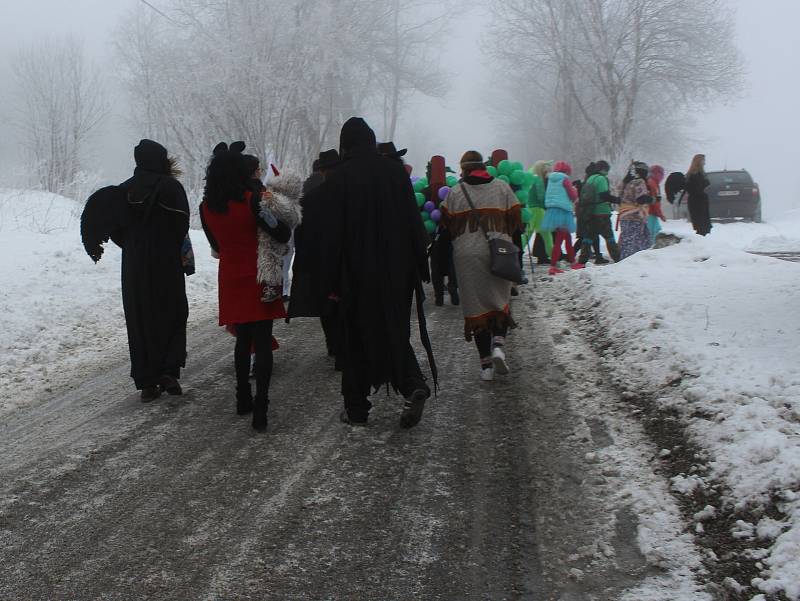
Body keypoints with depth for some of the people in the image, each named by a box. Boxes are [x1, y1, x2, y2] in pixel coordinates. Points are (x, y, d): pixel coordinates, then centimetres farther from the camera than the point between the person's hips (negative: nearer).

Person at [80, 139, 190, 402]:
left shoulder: (128, 189, 1)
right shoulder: (172, 187, -8)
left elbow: (96, 205, -10)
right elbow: (182, 226, -10)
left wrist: (94, 243, 1)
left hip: (134, 267, 3)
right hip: (167, 265, -3)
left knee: (140, 321, 9)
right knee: (171, 316, 11)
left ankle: (147, 383, 9)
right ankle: (168, 372, -2)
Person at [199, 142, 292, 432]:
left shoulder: (206, 207, -2)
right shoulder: (251, 201, -18)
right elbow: (282, 235, -15)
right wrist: (269, 207, 1)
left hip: (230, 280, 5)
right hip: (258, 280, -5)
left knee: (242, 340, 19)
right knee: (262, 343, -1)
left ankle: (243, 400, 26)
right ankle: (260, 410, -7)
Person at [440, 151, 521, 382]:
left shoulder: (454, 193, 0)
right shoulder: (502, 188, 3)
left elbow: (446, 224, 6)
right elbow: (515, 220, 5)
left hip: (466, 256, 0)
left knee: (476, 306, 5)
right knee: (500, 302, 15)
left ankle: (486, 364, 3)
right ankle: (498, 345, -8)